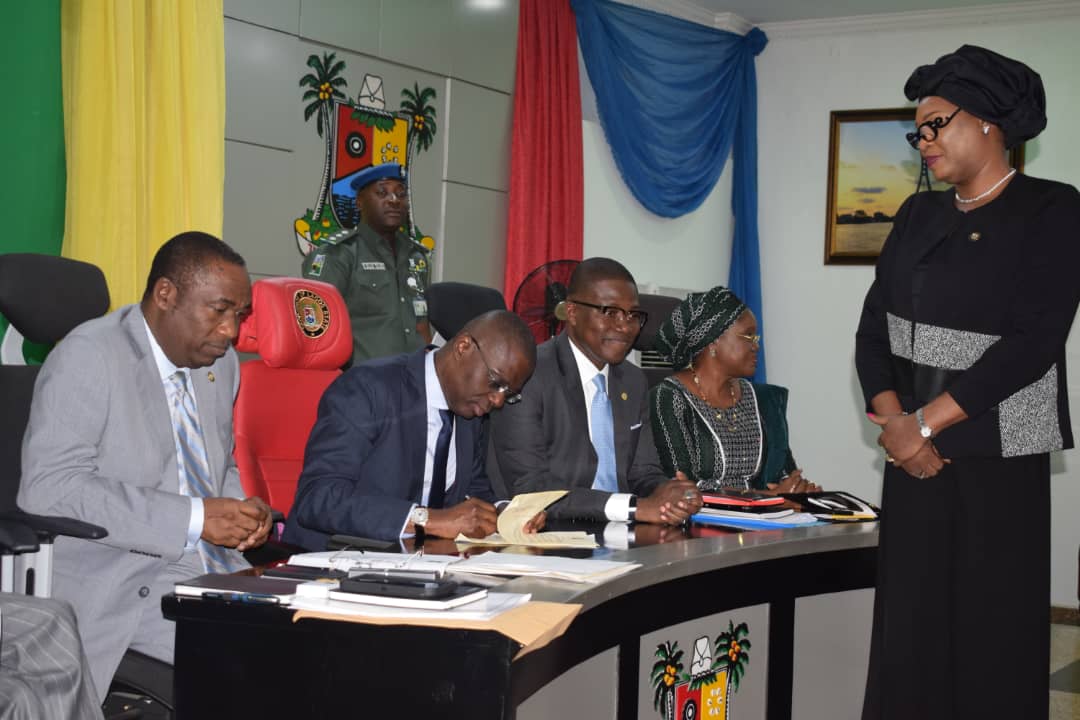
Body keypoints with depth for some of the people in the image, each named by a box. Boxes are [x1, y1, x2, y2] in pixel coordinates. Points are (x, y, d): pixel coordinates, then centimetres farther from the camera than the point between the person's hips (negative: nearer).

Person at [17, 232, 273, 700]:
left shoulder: (221, 362, 14)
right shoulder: (89, 357, -10)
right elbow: (50, 489, -20)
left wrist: (242, 511, 0)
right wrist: (194, 519, -23)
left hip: (217, 573, 8)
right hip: (122, 591, -7)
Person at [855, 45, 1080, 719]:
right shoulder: (918, 216, 10)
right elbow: (874, 328, 7)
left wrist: (925, 423, -16)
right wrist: (893, 421, -10)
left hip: (999, 462, -5)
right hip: (913, 459, 5)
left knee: (994, 632, 1)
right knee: (909, 628, 6)